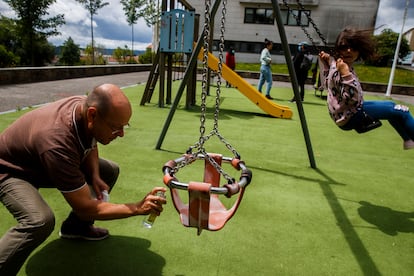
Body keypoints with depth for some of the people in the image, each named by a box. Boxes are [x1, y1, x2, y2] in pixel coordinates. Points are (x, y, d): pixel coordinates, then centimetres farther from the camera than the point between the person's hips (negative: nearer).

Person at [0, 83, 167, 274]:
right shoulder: (58, 142, -42)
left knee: (110, 170, 0)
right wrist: (138, 208, -32)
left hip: (48, 163, 8)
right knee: (40, 221, -36)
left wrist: (95, 176, -13)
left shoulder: (85, 106, -21)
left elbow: (90, 146, 4)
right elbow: (86, 208, -34)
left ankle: (76, 226, 17)